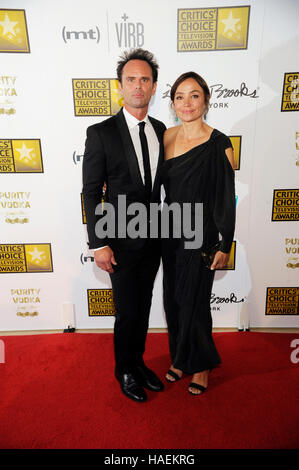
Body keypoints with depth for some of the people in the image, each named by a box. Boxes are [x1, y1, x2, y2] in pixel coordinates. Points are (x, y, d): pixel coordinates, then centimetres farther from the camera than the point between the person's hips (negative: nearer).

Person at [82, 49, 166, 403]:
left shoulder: (160, 131, 6)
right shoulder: (100, 133, -9)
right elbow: (90, 192, -9)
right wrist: (99, 244, -13)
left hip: (153, 238, 5)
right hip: (122, 241, -4)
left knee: (143, 308, 18)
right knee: (128, 313, 6)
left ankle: (138, 362, 41)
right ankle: (125, 370, 34)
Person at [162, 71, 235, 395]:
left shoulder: (218, 144, -10)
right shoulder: (166, 137, 5)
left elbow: (227, 199, -9)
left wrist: (224, 246, -9)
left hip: (200, 235, -5)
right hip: (170, 232, 6)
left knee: (194, 302, 6)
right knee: (173, 299, 15)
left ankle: (201, 366, 34)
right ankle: (180, 359, 39)